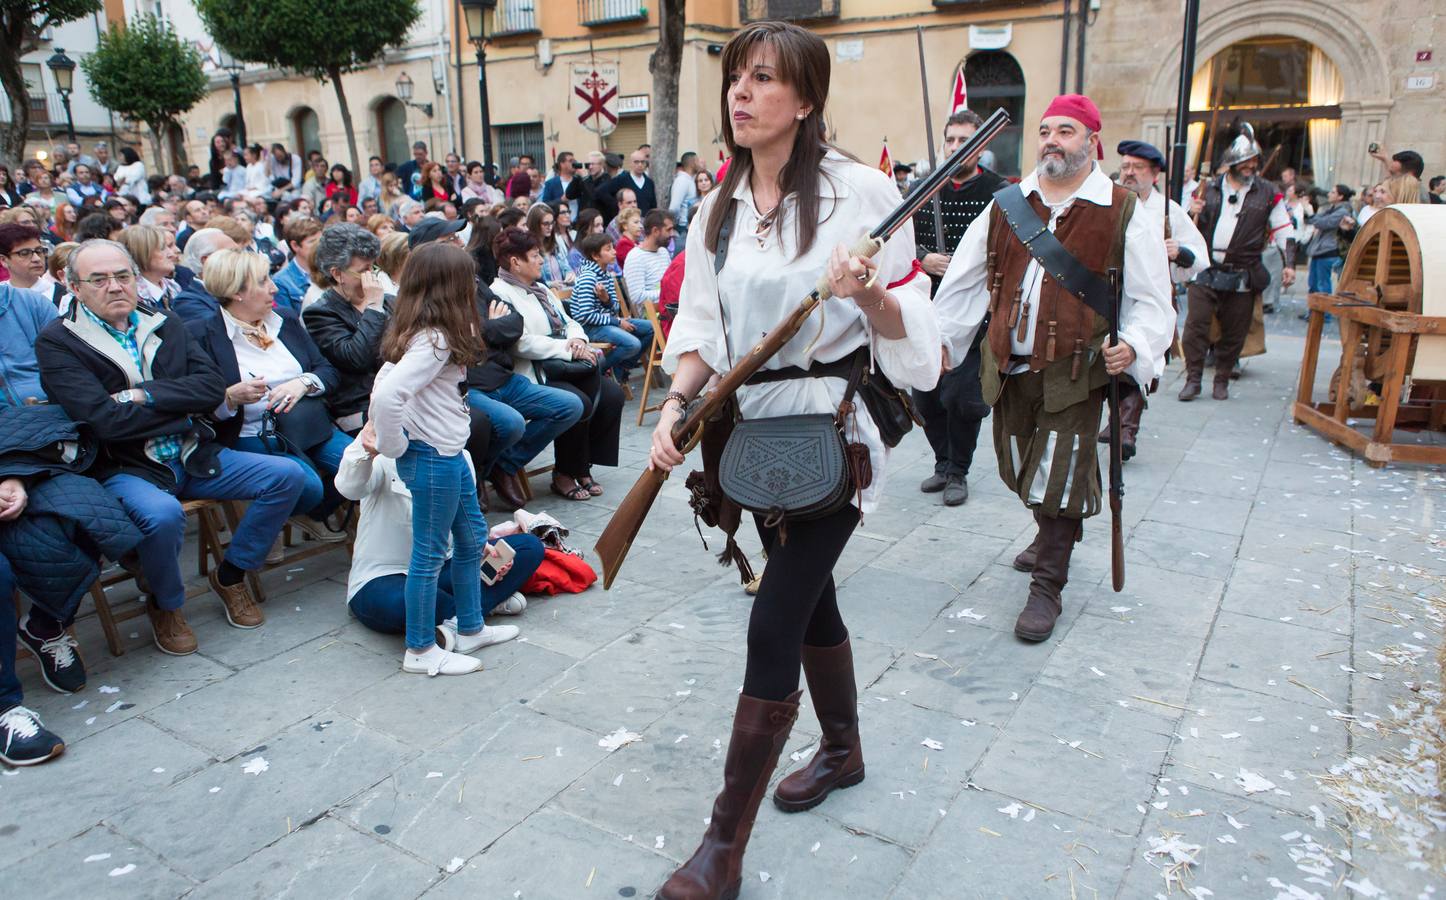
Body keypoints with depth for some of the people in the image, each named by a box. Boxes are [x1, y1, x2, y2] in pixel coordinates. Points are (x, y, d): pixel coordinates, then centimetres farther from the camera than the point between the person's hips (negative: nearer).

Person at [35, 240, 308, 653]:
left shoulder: (164, 324, 11)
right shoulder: (57, 343, -5)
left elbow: (213, 386, -2)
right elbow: (106, 420, -18)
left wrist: (146, 395, -15)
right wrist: (182, 403, -8)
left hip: (194, 456, 6)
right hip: (123, 468, -5)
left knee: (286, 475, -8)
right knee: (162, 514, -37)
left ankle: (231, 575, 11)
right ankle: (165, 606, -3)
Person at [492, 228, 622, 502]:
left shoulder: (540, 289, 21)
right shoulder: (500, 293, -9)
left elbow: (569, 323, 21)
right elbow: (522, 343, -20)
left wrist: (578, 339, -3)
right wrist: (568, 348, -18)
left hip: (563, 368, 9)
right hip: (531, 376, -9)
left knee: (612, 394, -9)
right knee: (579, 404, -29)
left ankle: (583, 466, 1)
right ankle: (564, 474, -8)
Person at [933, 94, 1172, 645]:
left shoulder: (1124, 214, -1)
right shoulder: (1006, 206, 9)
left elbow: (1151, 300, 0)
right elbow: (965, 279, 14)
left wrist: (1133, 346, -17)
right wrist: (939, 334, 10)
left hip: (1075, 371, -4)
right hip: (1009, 368, 4)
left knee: (1058, 477, -5)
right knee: (1020, 470, 16)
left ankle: (1047, 588, 9)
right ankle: (1053, 536, 45)